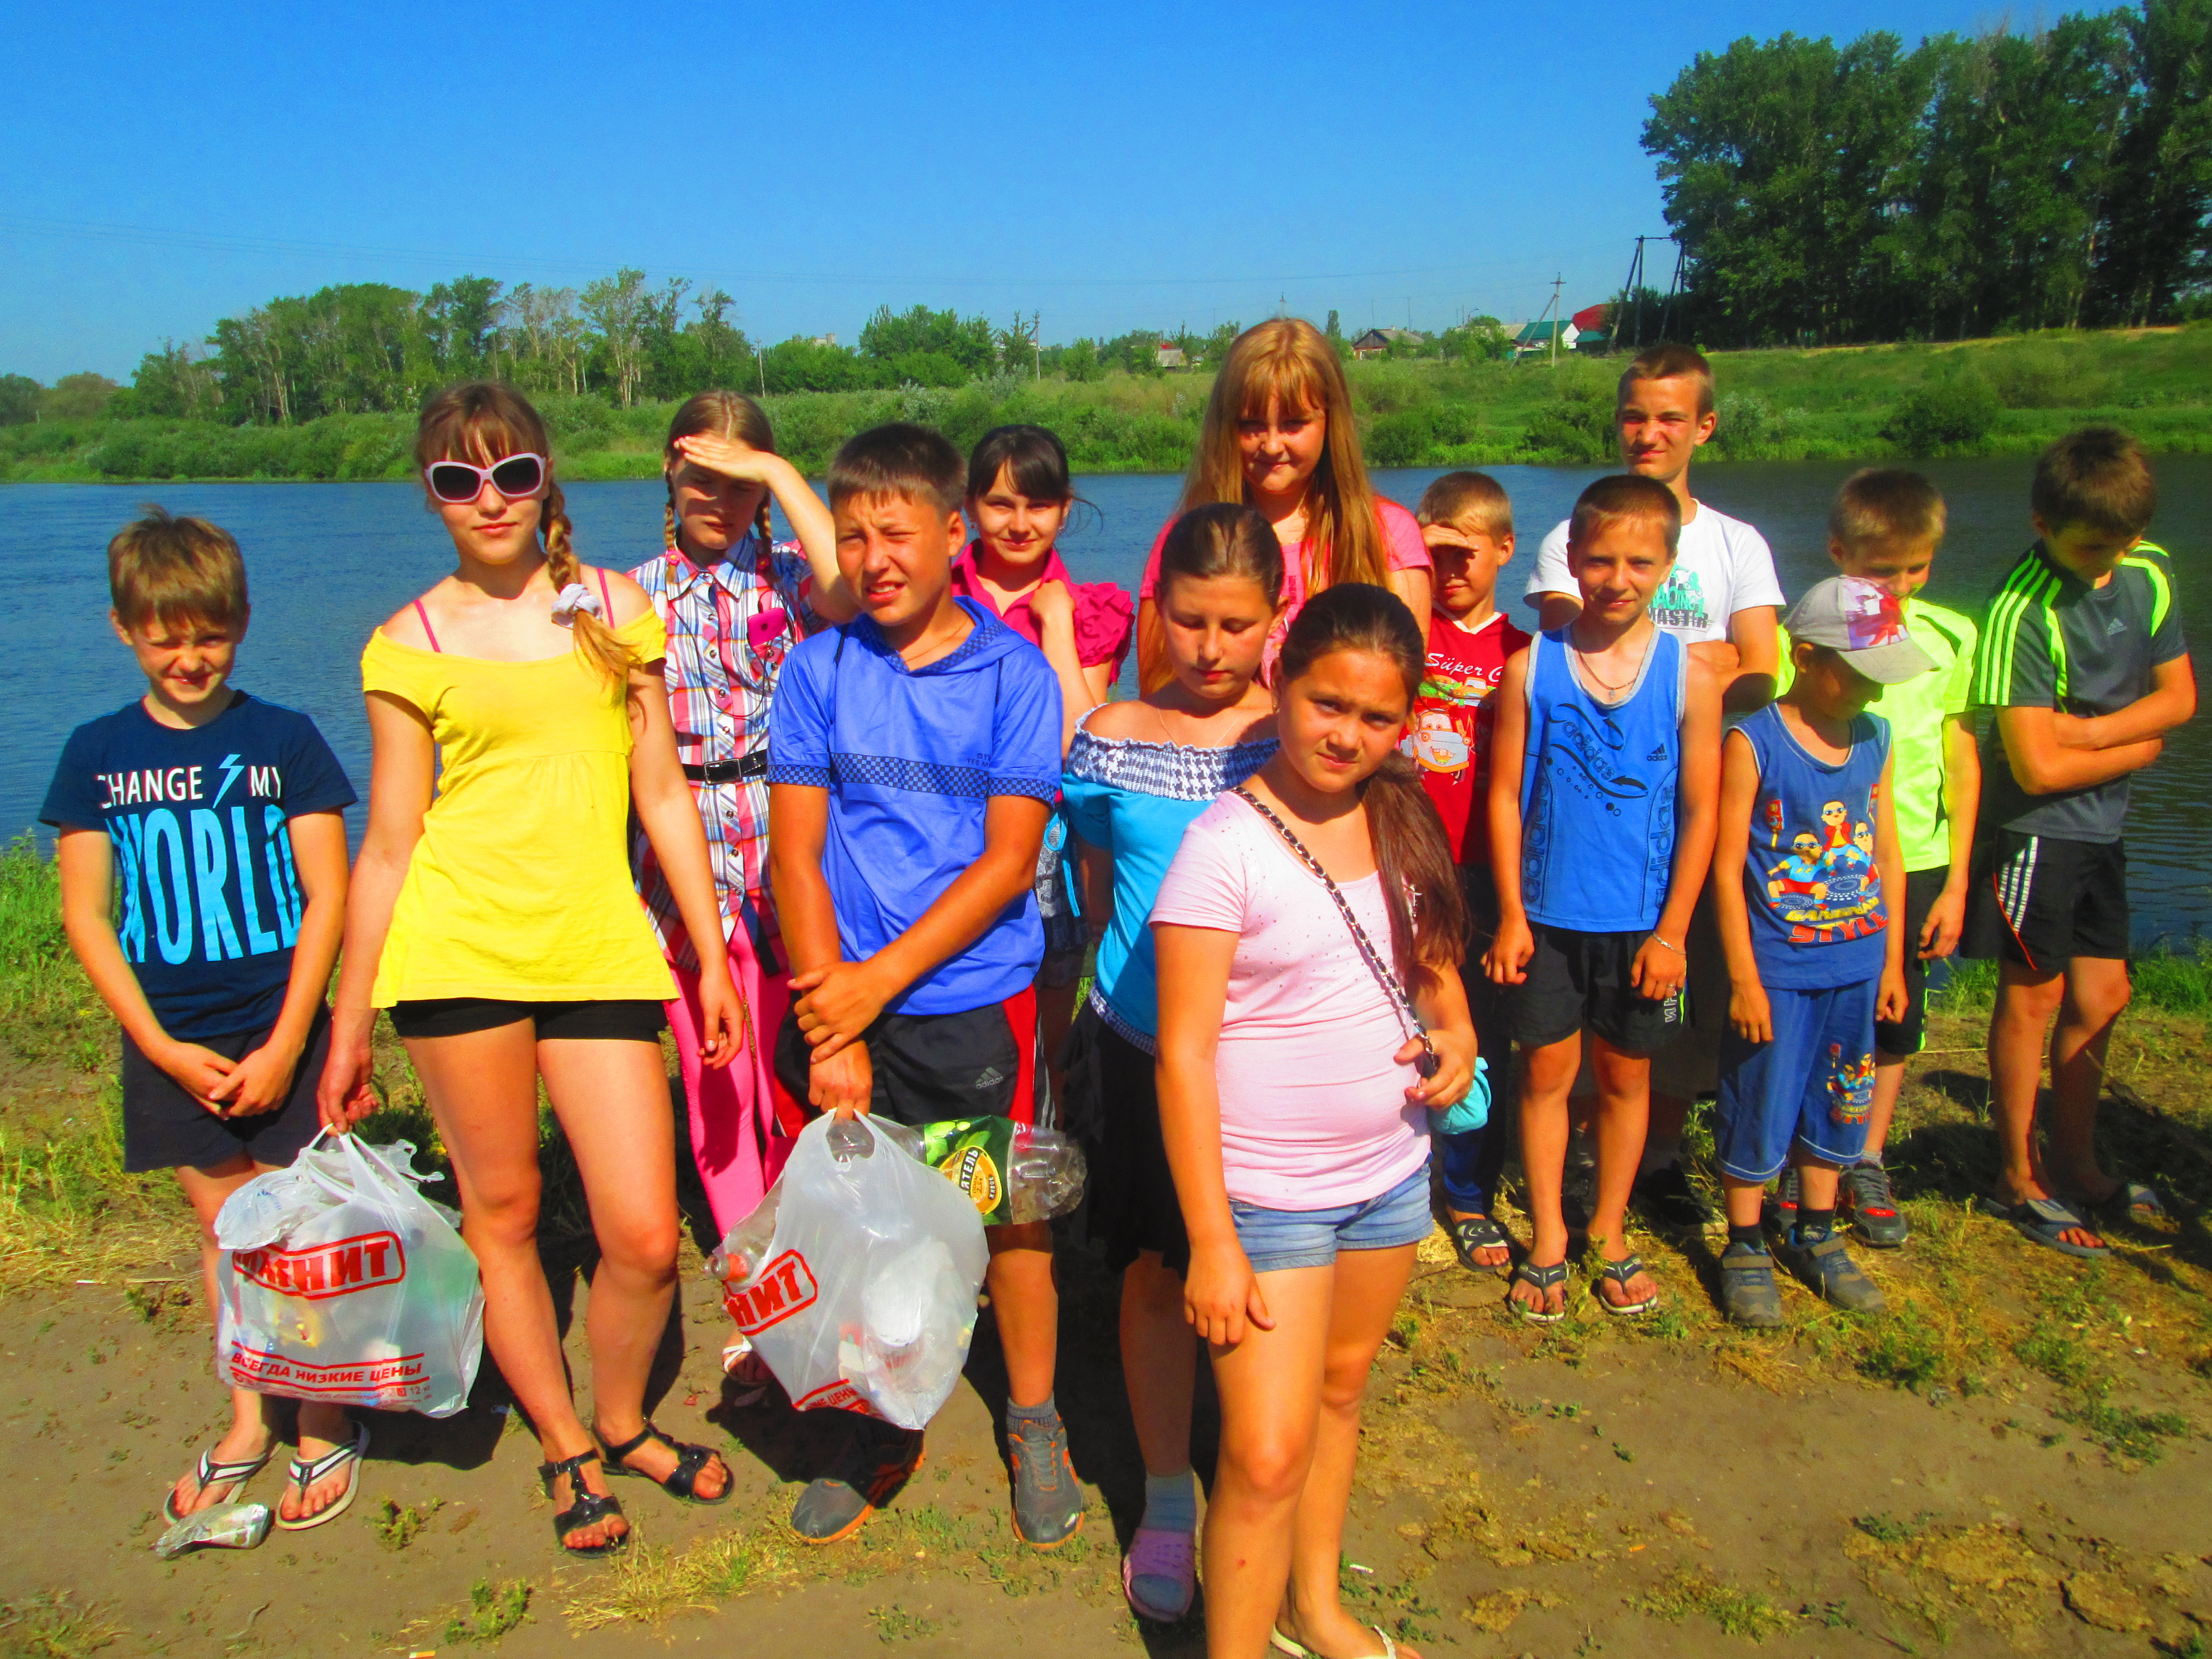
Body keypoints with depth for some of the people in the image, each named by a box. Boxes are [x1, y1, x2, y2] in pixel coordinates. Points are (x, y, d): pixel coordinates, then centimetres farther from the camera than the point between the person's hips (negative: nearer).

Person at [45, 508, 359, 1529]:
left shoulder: (283, 740, -5)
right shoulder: (97, 754, 2)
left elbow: (327, 898, -6)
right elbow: (85, 914, 1)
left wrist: (285, 1046, -11)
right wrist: (162, 1048, -6)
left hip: (280, 1033, -2)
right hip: (170, 1045, 3)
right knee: (223, 1229, 14)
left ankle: (324, 1424, 20)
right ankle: (248, 1417, 31)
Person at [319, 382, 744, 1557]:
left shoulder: (616, 608, 8)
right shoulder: (410, 644, 4)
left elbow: (663, 795, 11)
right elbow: (387, 845, 6)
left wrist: (713, 960, 8)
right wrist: (348, 1028, 7)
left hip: (599, 944, 1)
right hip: (459, 946, -1)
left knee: (644, 1236, -1)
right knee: (501, 1211, 9)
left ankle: (621, 1423, 29)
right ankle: (565, 1448, 32)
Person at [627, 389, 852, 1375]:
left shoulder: (785, 578, 3)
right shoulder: (636, 594, 10)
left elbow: (848, 587, -22)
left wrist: (781, 473, -15)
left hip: (781, 850, -2)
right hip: (679, 858, 2)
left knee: (790, 1085, 1)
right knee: (713, 1086, 6)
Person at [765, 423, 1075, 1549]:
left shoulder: (1012, 671, -5)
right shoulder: (818, 670, 0)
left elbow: (1009, 861, -9)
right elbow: (795, 854, -2)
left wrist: (881, 977, -14)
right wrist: (833, 1021, -9)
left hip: (978, 1001, -2)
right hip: (848, 1001, 2)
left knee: (1011, 1213, 11)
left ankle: (1033, 1423, 33)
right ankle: (884, 1432, 34)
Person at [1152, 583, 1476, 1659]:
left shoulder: (1398, 820, 0)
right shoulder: (1224, 846, -18)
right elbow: (1184, 1054, -17)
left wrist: (1455, 1027, -5)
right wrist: (1212, 1242, -18)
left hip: (1392, 1172, 6)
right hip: (1268, 1196, -6)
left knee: (1340, 1388, 21)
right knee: (1268, 1455, -5)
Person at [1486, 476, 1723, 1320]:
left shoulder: (1689, 677, -5)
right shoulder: (1531, 666, -5)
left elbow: (1700, 812, -2)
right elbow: (1505, 795, -2)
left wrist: (1672, 930, -4)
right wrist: (1511, 914, -5)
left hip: (1641, 921, 1)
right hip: (1548, 912, 0)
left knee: (1625, 1075, 13)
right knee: (1546, 1071, 8)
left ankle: (1609, 1233, 32)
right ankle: (1548, 1239, 25)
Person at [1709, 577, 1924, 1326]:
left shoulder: (1876, 740, 4)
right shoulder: (1752, 744, -13)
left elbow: (1887, 855, 11)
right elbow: (1727, 869, -12)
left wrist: (1892, 960, 11)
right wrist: (1744, 978, -13)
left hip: (1856, 966, 6)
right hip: (1777, 968, -5)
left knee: (1836, 1104, 17)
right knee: (1760, 1104, 4)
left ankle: (1815, 1235, 35)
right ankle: (1745, 1248, 22)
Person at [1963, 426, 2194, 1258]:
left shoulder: (2148, 572, 0)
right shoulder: (2022, 610, -22)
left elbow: (2179, 696, 5)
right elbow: (2037, 767, -23)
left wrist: (2093, 731, -13)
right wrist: (2138, 745, -6)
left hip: (2102, 823, 7)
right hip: (2034, 826, -7)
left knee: (2101, 994, 12)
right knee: (2034, 995, 2)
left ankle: (2074, 1166, 28)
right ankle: (2019, 1178, 17)